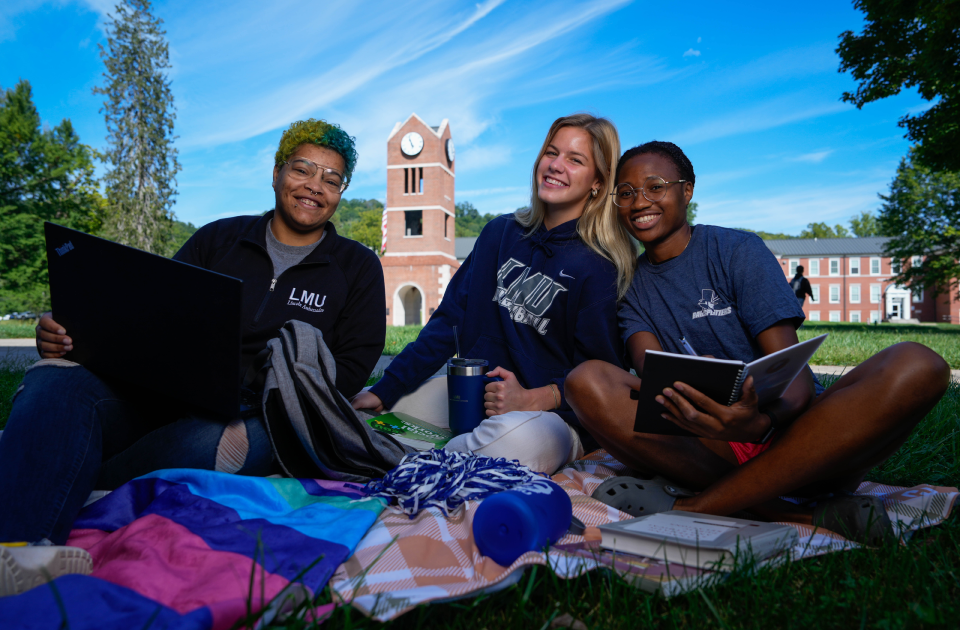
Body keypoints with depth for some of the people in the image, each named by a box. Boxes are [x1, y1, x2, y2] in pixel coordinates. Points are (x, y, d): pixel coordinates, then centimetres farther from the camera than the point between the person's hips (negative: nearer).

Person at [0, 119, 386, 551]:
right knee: (55, 378, -26)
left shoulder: (358, 267, 11)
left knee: (215, 438, -39)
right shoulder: (218, 239, 17)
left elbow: (353, 367, 3)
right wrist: (70, 333, -10)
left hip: (259, 416, -2)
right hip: (162, 397, 3)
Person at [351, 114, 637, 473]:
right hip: (472, 392, 5)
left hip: (553, 413, -4)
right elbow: (450, 319, 8)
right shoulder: (501, 233, 8)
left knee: (515, 437, -40)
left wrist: (532, 399, -23)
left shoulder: (601, 267, -8)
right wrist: (385, 389, 0)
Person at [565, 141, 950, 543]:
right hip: (708, 448, 1)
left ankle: (691, 507, -30)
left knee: (915, 366, -27)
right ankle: (796, 518, -28)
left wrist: (763, 418, -34)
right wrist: (680, 397, -34)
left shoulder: (739, 250, 2)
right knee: (587, 380, -24)